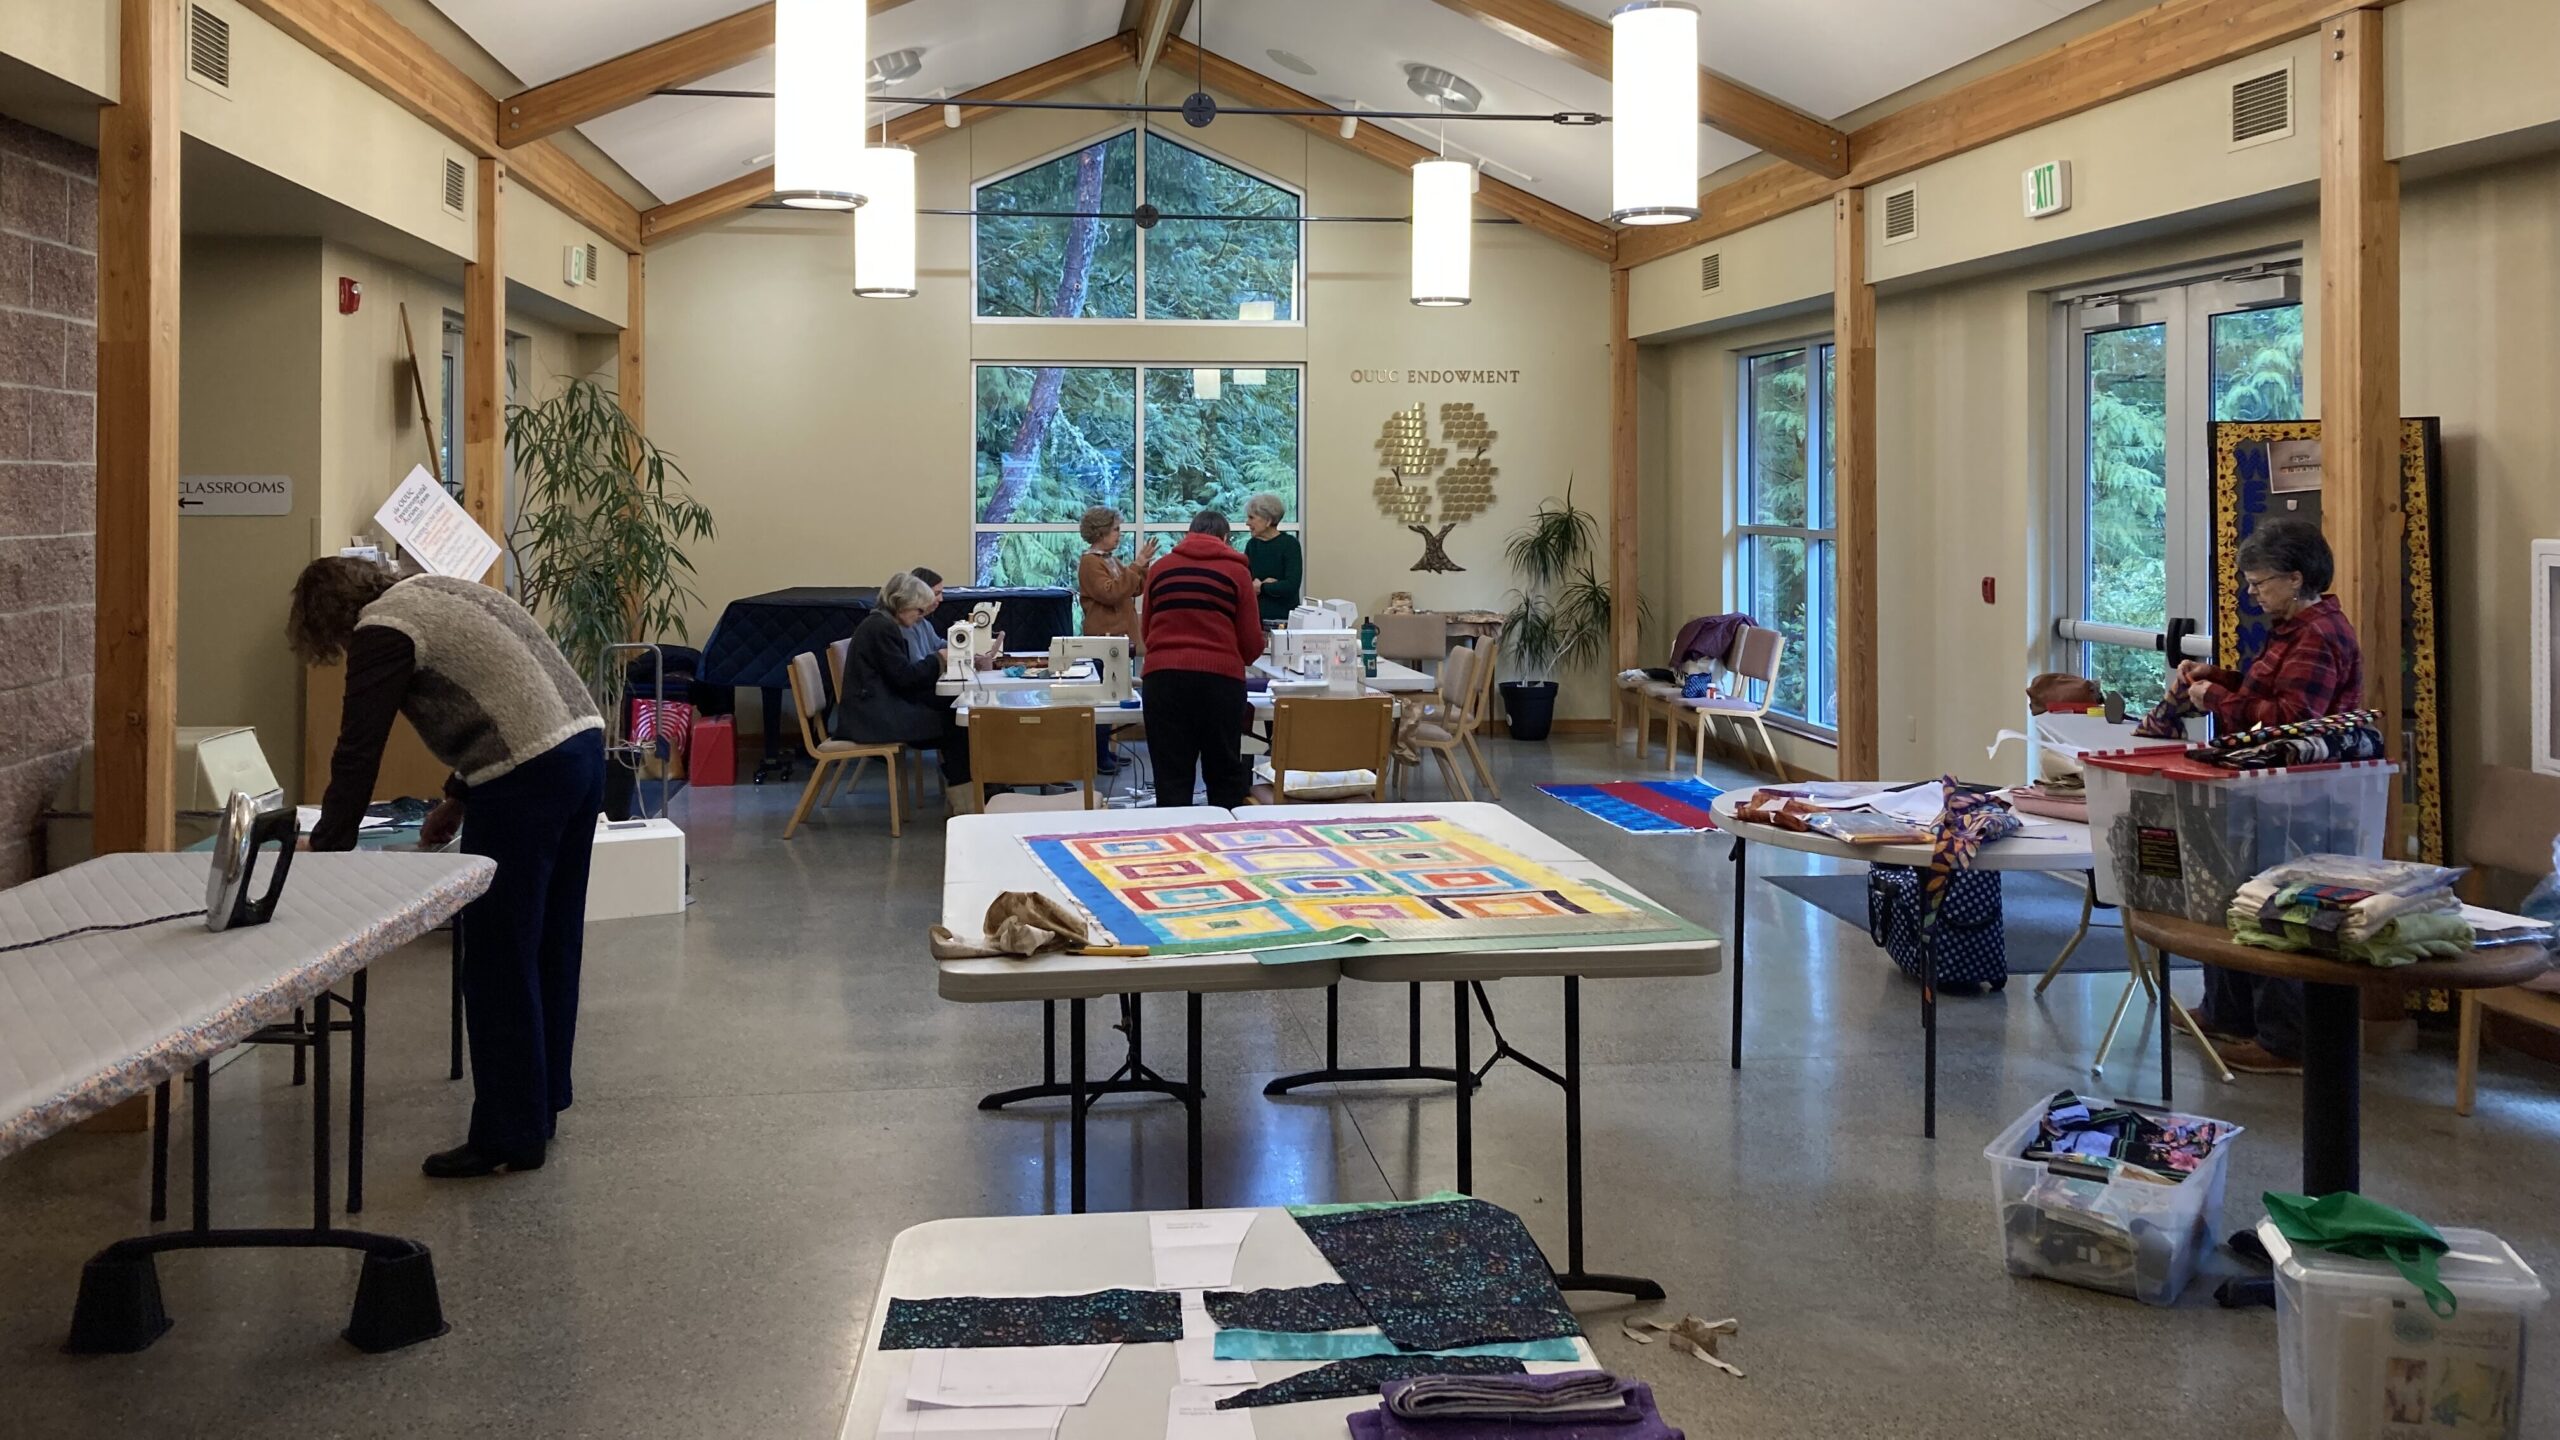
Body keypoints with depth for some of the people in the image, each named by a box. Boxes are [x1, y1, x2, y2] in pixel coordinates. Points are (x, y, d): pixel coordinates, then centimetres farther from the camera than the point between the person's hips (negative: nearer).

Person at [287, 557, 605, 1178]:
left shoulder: (382, 631, -2)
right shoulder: (439, 591, 25)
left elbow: (358, 753, -3)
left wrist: (323, 854, 6)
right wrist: (457, 798, 31)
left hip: (526, 774, -9)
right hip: (583, 740, 10)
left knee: (498, 961, -1)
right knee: (551, 946, 18)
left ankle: (508, 1137, 5)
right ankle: (542, 1103, 29)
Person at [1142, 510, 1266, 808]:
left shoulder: (1160, 568, 14)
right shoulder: (1236, 570, 7)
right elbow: (1252, 643, 6)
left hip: (1163, 674, 2)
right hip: (1220, 676, -2)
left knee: (1171, 776, 5)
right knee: (1225, 773, 10)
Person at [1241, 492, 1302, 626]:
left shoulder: (1289, 544, -8)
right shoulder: (1251, 545, 9)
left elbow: (1291, 586, -18)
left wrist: (1261, 587, -7)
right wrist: (1265, 584, -15)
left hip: (1283, 617, -5)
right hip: (1255, 616, 5)